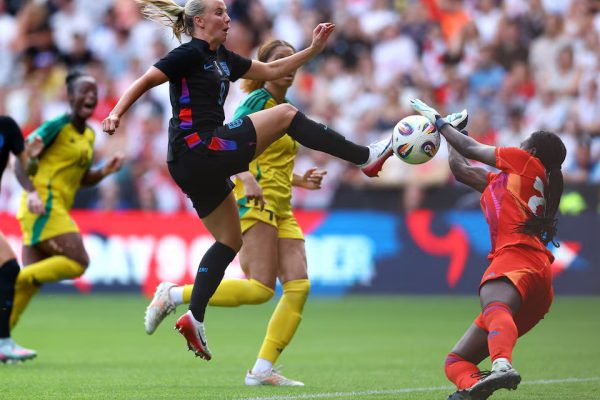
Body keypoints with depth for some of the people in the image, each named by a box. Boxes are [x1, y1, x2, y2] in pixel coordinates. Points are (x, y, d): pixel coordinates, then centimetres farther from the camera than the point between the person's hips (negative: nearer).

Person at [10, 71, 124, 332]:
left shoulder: (89, 135, 16)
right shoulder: (58, 126, -8)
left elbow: (82, 179, 25)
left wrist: (104, 172, 8)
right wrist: (30, 154, -35)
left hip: (58, 210, 8)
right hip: (43, 204, -8)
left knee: (32, 279, 3)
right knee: (77, 261, -18)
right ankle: (15, 280, -11)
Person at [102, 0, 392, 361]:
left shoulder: (222, 58, 18)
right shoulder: (190, 54, -8)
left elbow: (272, 70, 23)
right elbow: (144, 82, -13)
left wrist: (314, 49, 17)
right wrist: (116, 113, -27)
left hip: (199, 164, 10)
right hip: (199, 151, -10)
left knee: (230, 241, 15)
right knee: (284, 114, -6)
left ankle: (194, 318, 11)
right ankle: (366, 157, -1)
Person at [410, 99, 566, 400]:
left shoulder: (527, 162, 16)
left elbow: (471, 149, 18)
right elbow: (462, 170, 45)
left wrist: (439, 121, 33)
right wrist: (450, 131, 57)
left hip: (519, 257, -9)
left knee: (494, 305, -43)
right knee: (456, 362, -4)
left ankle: (502, 366, -73)